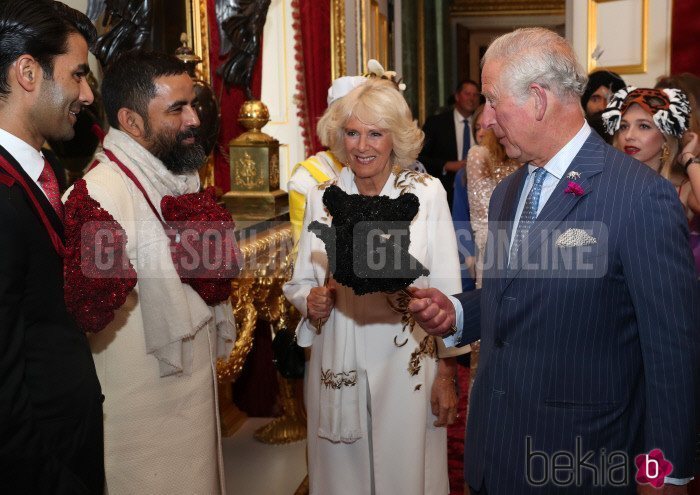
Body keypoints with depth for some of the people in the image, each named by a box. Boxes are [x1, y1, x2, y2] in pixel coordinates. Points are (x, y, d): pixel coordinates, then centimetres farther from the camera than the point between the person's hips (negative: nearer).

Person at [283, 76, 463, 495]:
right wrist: (312, 300, -15)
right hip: (338, 368, 2)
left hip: (407, 365, -2)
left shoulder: (427, 192, -6)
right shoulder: (321, 198, 0)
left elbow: (446, 289, -3)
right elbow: (299, 282, 7)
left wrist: (447, 374, -5)